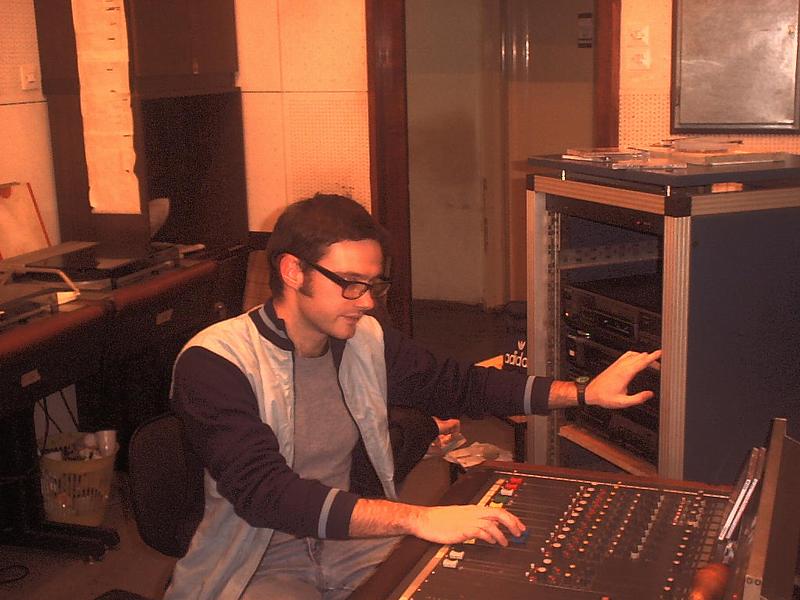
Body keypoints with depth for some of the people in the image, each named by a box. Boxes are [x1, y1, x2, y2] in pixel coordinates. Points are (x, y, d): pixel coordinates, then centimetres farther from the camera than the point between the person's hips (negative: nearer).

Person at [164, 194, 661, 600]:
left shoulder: (368, 341, 2)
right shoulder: (214, 363, -18)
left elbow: (456, 385, 14)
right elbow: (265, 492, -30)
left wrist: (583, 392, 5)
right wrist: (416, 518, -39)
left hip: (347, 543, 6)